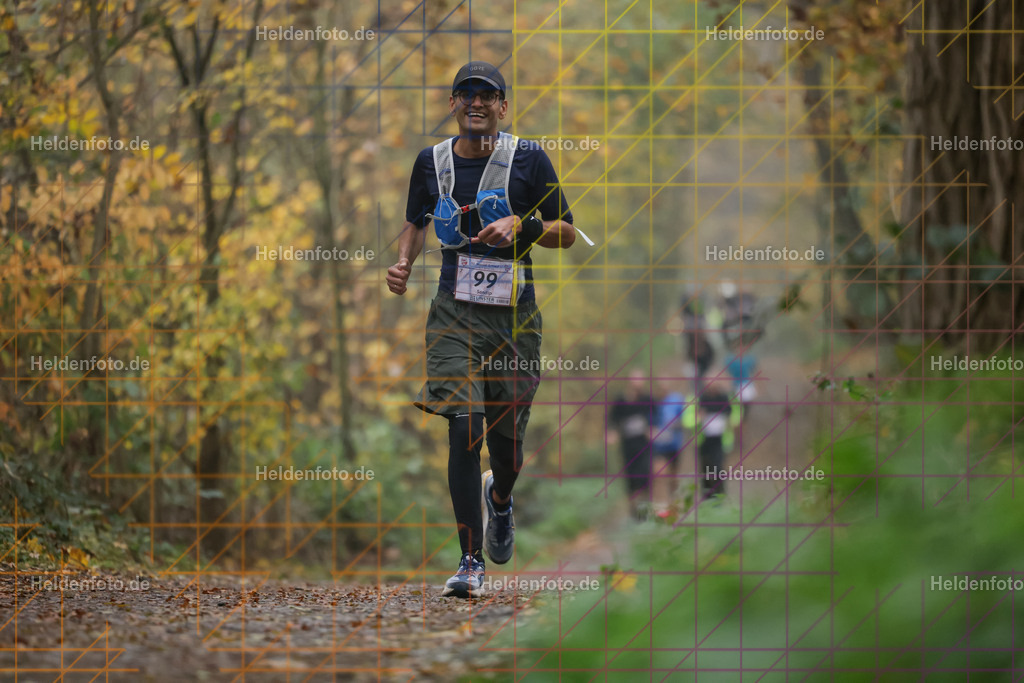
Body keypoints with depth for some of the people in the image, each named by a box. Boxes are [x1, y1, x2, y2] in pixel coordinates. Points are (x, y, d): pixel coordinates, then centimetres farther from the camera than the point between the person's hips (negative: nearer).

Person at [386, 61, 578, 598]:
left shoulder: (528, 160, -2)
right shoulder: (432, 162, 6)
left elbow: (566, 233, 3)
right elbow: (415, 221, 23)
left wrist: (520, 226, -15)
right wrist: (403, 264, 4)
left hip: (515, 316, -1)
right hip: (455, 313, 1)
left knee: (506, 440, 6)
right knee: (464, 428, -13)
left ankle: (500, 498, 44)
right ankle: (470, 562, -8)